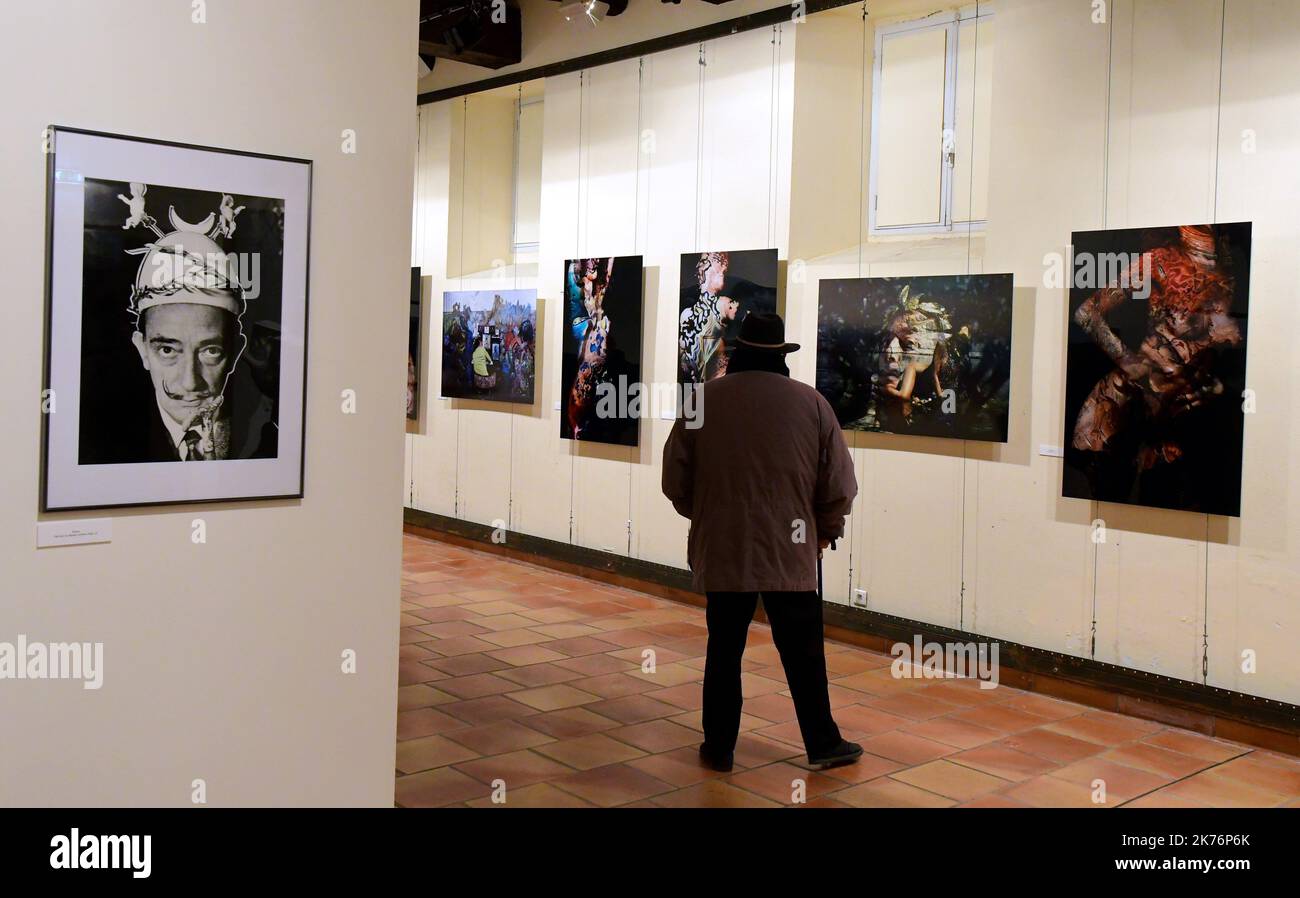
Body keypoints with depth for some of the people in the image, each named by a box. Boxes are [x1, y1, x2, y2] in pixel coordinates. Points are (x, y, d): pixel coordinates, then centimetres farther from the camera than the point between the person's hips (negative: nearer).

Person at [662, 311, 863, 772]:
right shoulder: (811, 402, -4)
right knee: (803, 655, 11)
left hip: (722, 550, 1)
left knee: (724, 651, 12)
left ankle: (719, 747, 21)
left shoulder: (703, 399, -4)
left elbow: (675, 478, 2)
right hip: (791, 552, 0)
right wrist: (825, 528, 17)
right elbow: (838, 483, -1)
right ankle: (823, 744, 22)